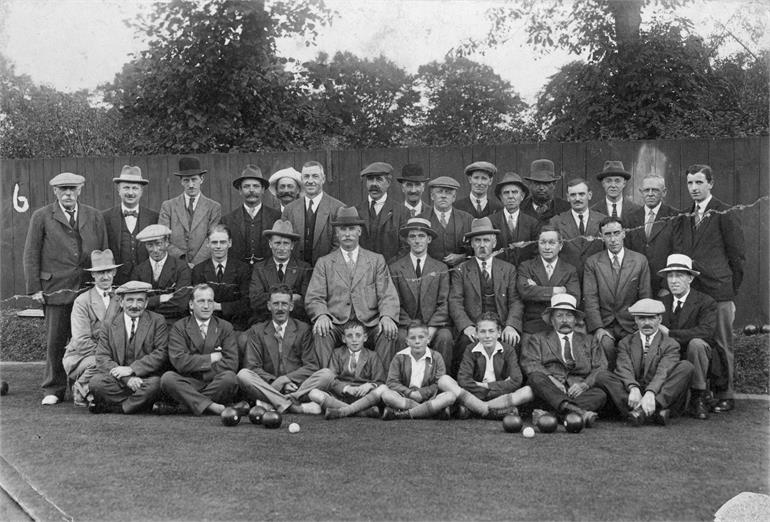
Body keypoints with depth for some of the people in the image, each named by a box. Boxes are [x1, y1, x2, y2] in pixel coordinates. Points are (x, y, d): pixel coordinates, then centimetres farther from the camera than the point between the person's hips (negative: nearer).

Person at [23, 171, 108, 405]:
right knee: (54, 341, 2)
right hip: (55, 288, -1)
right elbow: (31, 254, 4)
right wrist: (34, 288, -3)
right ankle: (53, 390, 14)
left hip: (89, 289, 1)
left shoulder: (94, 216, 12)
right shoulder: (41, 217, 6)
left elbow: (104, 252, 12)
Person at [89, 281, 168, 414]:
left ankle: (110, 408, -15)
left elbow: (162, 353, -4)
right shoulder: (109, 324, 9)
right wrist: (127, 378, -18)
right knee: (96, 382, -28)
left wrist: (132, 369, -16)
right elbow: (103, 359, -1)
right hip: (119, 378, 1)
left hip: (146, 378, -1)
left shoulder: (157, 321, 6)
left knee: (154, 384, -34)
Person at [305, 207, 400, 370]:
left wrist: (387, 317, -17)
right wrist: (321, 315, -19)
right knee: (321, 333, -32)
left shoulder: (376, 260, 16)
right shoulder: (324, 263, 15)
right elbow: (314, 298, 5)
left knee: (389, 333, -29)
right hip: (336, 324, 0)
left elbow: (388, 296, 6)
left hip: (369, 324, 0)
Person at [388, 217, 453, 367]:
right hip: (406, 325, 0)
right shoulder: (395, 268, 6)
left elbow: (443, 304, 3)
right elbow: (396, 304, 2)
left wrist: (431, 330, -13)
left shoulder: (441, 268, 9)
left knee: (445, 338, -29)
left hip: (436, 325, 1)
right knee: (401, 338, -31)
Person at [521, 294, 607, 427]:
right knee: (536, 377, -33)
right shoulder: (537, 339, 21)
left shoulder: (589, 340, 26)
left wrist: (585, 384, -9)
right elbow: (530, 364, 3)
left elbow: (601, 368, 12)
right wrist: (550, 379, -17)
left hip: (578, 391, 2)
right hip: (550, 391, -1)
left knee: (600, 394, -30)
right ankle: (577, 412, -53)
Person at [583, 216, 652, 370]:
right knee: (605, 345, -31)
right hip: (603, 323, 0)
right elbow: (590, 299, -1)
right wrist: (598, 328, -15)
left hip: (630, 324, 1)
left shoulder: (640, 260, 8)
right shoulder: (592, 262, 6)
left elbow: (645, 298, 7)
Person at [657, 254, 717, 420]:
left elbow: (705, 332, -22)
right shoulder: (661, 302, 10)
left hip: (693, 358, -3)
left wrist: (669, 333, -24)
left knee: (696, 343, -34)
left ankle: (699, 398, -16)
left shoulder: (706, 302, -5)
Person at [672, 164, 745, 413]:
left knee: (722, 345, 1)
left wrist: (731, 288, 1)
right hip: (689, 290, 5)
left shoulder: (725, 214, -1)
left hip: (718, 291, -4)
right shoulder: (683, 218, 14)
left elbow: (737, 254, 0)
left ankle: (726, 395, 11)